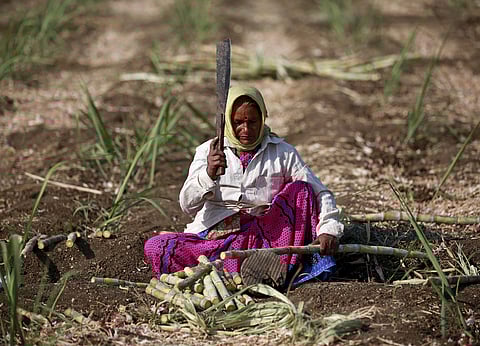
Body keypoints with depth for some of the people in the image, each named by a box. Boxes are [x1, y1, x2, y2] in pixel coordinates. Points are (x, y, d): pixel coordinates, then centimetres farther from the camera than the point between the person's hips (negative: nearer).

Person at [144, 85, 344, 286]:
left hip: (261, 235, 0)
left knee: (300, 188, -16)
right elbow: (187, 205, -4)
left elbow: (320, 192, 3)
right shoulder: (207, 151, 6)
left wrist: (329, 229, -17)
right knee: (155, 247, -26)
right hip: (213, 235, 0)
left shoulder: (282, 153, 7)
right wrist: (208, 174, -24)